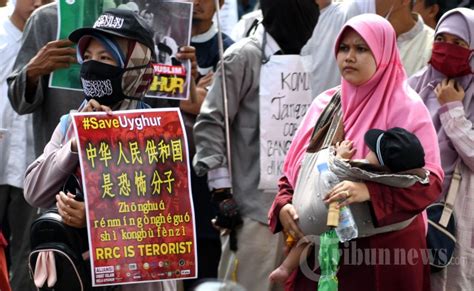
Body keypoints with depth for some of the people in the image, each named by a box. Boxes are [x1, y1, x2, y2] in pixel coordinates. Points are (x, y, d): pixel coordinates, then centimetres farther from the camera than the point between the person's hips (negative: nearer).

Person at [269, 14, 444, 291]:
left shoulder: (406, 108, -8)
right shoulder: (325, 104, 10)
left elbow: (429, 181, -16)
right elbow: (294, 169, 15)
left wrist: (369, 192, -30)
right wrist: (283, 205, -6)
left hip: (385, 248, -5)